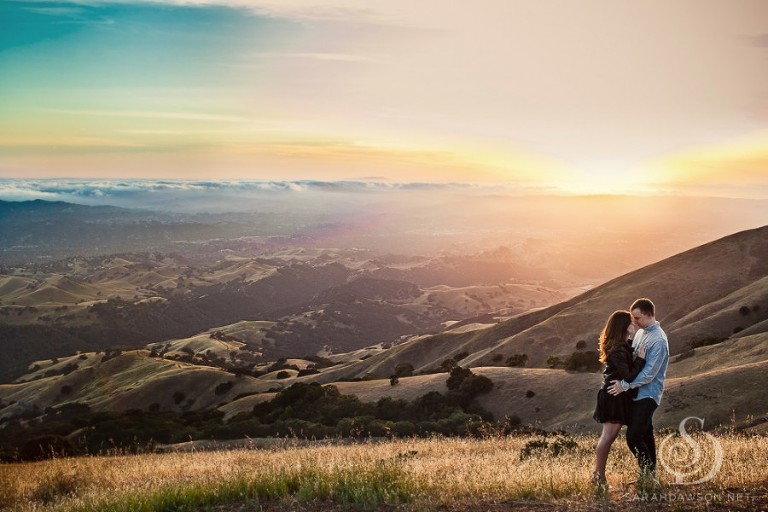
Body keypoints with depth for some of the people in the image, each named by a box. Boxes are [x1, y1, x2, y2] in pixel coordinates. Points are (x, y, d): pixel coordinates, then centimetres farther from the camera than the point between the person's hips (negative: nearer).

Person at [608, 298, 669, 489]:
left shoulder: (658, 340, -18)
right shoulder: (643, 333, 11)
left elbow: (650, 373, -21)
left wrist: (625, 385, -18)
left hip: (647, 396, -9)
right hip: (638, 393, 9)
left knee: (633, 437, -14)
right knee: (645, 436, 14)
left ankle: (648, 475, -1)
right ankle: (649, 476, 23)